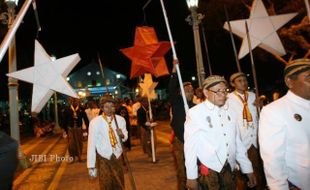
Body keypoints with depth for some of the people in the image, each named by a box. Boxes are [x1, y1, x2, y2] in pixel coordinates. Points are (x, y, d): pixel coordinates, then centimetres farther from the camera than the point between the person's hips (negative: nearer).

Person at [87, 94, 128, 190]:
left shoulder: (120, 119, -8)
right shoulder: (95, 122, -18)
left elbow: (125, 136, 8)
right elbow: (91, 144, -15)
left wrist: (122, 135, -16)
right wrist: (91, 166, -13)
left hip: (117, 156, 3)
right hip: (103, 158, -3)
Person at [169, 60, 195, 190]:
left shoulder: (195, 107, 9)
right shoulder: (177, 103, 0)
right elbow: (171, 89, -15)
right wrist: (174, 69, -21)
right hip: (180, 142, -3)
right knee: (182, 173, 2)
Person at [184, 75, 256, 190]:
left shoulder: (230, 112, 4)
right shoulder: (195, 113, -12)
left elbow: (238, 143, 10)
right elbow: (190, 146, -10)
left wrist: (248, 169, 11)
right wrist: (191, 177, -8)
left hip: (229, 170, 5)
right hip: (207, 171, -5)